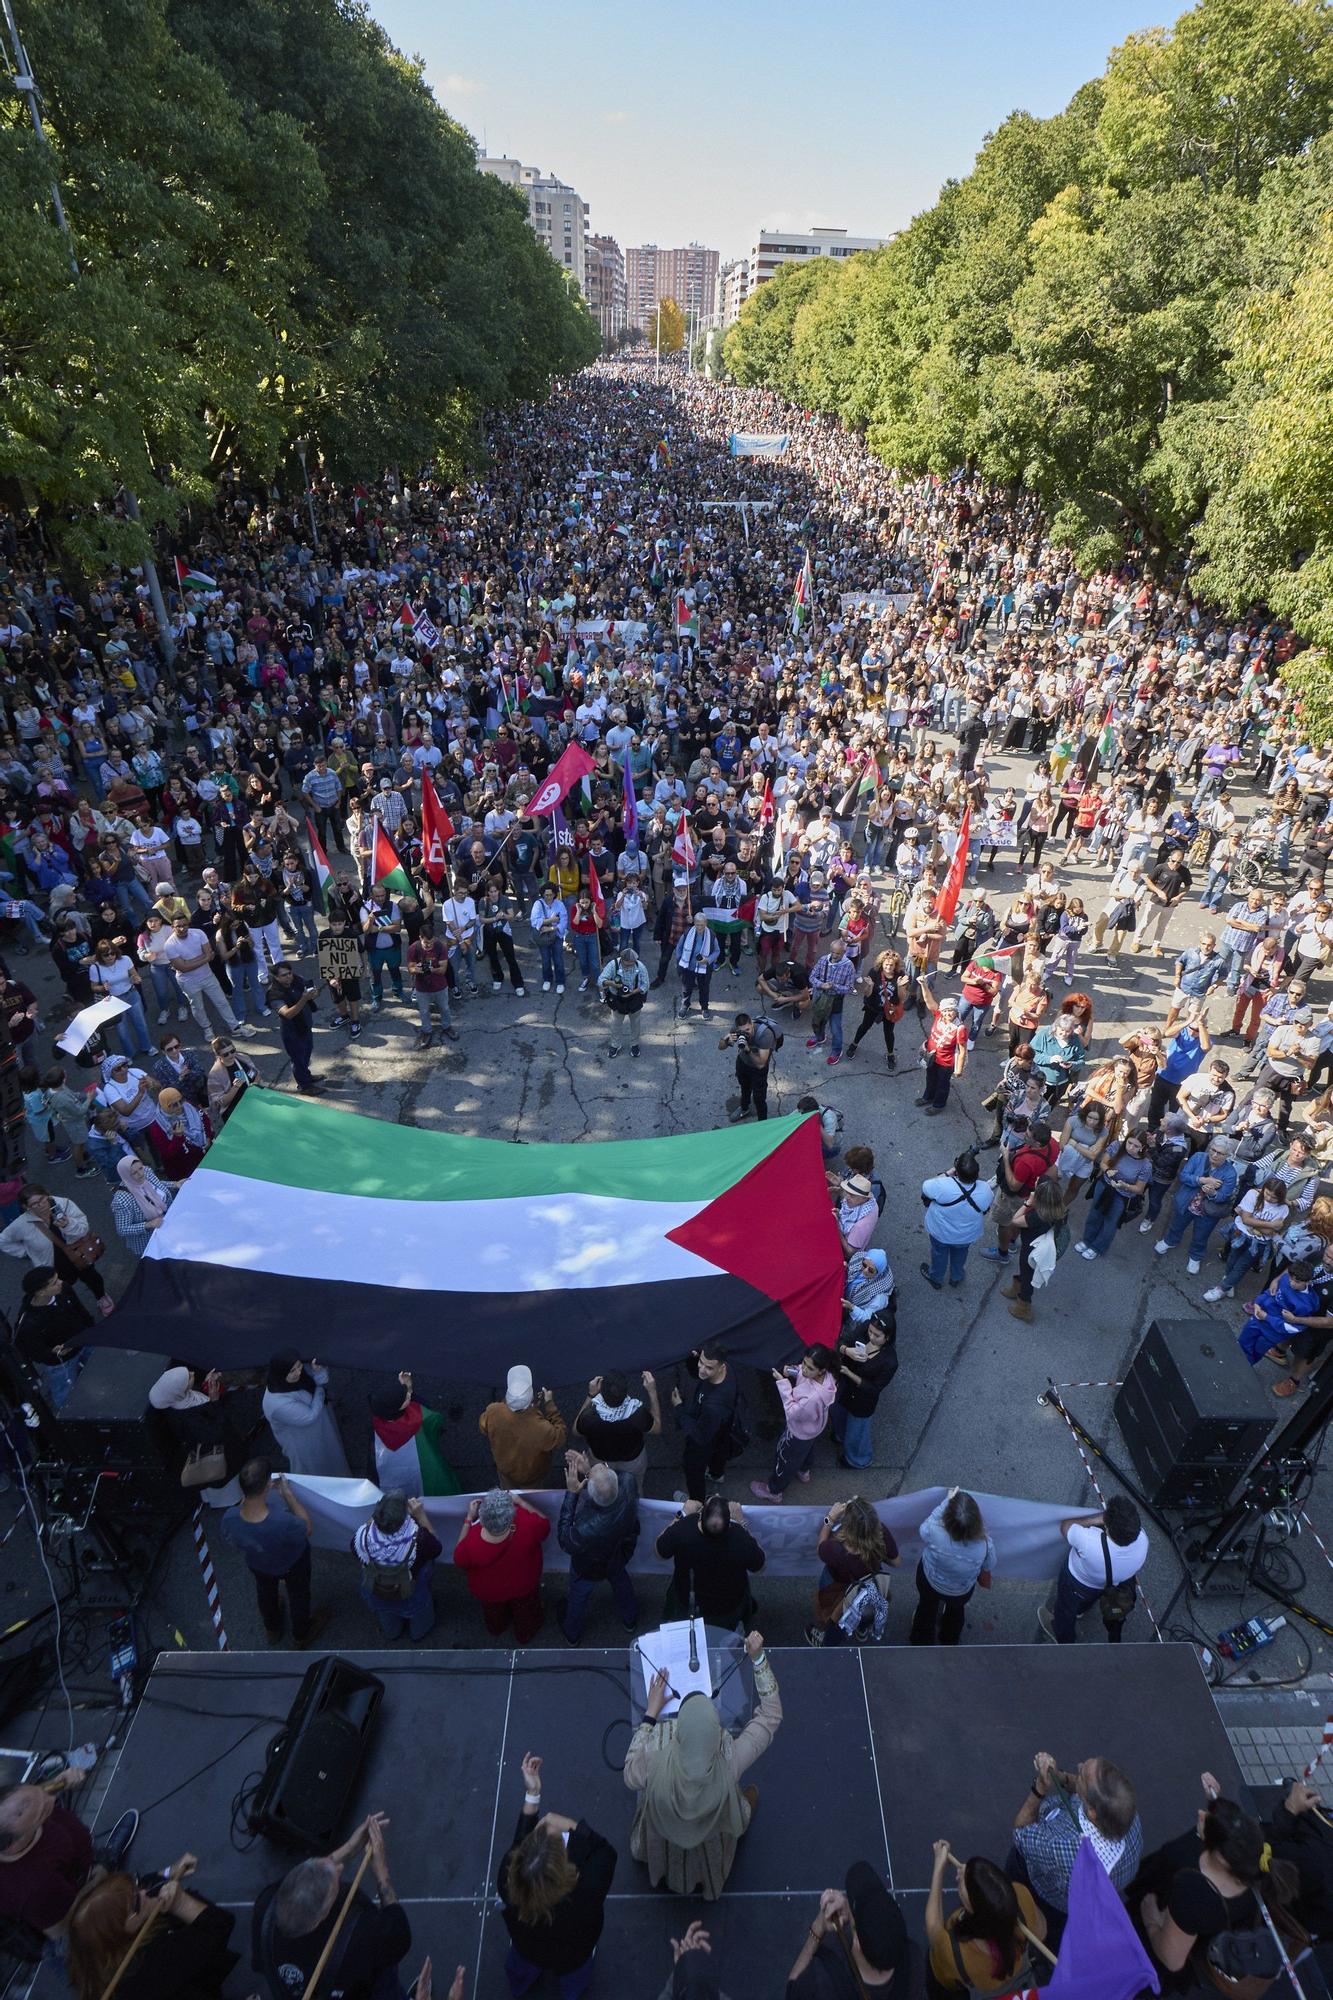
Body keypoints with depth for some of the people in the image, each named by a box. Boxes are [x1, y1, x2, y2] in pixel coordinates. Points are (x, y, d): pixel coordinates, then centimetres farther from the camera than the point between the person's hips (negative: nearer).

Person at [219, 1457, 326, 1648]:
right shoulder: (284, 1522, -47)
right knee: (298, 1595, 30)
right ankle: (302, 1634, 57)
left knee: (266, 1591, 36)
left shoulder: (229, 1518, -37)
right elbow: (308, 1529, -23)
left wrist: (245, 1497, -11)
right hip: (292, 1564, -3)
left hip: (257, 1565, 3)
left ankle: (272, 1630, 63)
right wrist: (287, 1493, -22)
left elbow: (231, 1541, -11)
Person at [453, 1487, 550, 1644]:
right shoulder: (528, 1525, -44)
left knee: (494, 1615, 37)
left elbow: (460, 1561, -18)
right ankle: (525, 1636, 63)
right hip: (524, 1587, 0)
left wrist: (469, 1519, -20)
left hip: (489, 1592, 0)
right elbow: (545, 1524, -19)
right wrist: (519, 1501, -17)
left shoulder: (471, 1543, -44)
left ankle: (496, 1632, 66)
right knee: (525, 1614, 35)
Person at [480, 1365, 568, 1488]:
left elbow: (483, 1428, -11)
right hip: (532, 1478, -2)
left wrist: (507, 1401, -7)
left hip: (505, 1469, 3)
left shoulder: (492, 1412, -37)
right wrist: (549, 1404, -22)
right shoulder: (541, 1429, -48)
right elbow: (560, 1437, -24)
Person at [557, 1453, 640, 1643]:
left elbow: (565, 1540, -26)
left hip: (589, 1570, -3)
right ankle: (630, 1620, 64)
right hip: (620, 1556, 4)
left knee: (578, 1598, 30)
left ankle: (572, 1633, 60)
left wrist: (571, 1492, -31)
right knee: (621, 1581, 37)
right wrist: (588, 1470, -29)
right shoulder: (629, 1482, -40)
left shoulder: (587, 1529, -50)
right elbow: (609, 1484, -14)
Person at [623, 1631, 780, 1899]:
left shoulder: (655, 1759, -42)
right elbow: (771, 1715, -26)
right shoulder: (731, 1760, -42)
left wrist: (650, 1714, -16)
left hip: (663, 1850, 0)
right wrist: (758, 1658, -29)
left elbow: (631, 1778, -16)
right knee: (752, 1791, 28)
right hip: (711, 1854, 0)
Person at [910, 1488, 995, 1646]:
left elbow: (925, 1526, -17)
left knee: (927, 1607, 34)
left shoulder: (934, 1531, -43)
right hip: (961, 1592, 1)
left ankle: (921, 1641, 60)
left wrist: (947, 1501, -13)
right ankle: (949, 1641, 63)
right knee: (956, 1610, 36)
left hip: (930, 1582, 0)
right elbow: (989, 1566, -15)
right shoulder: (985, 1544, -40)